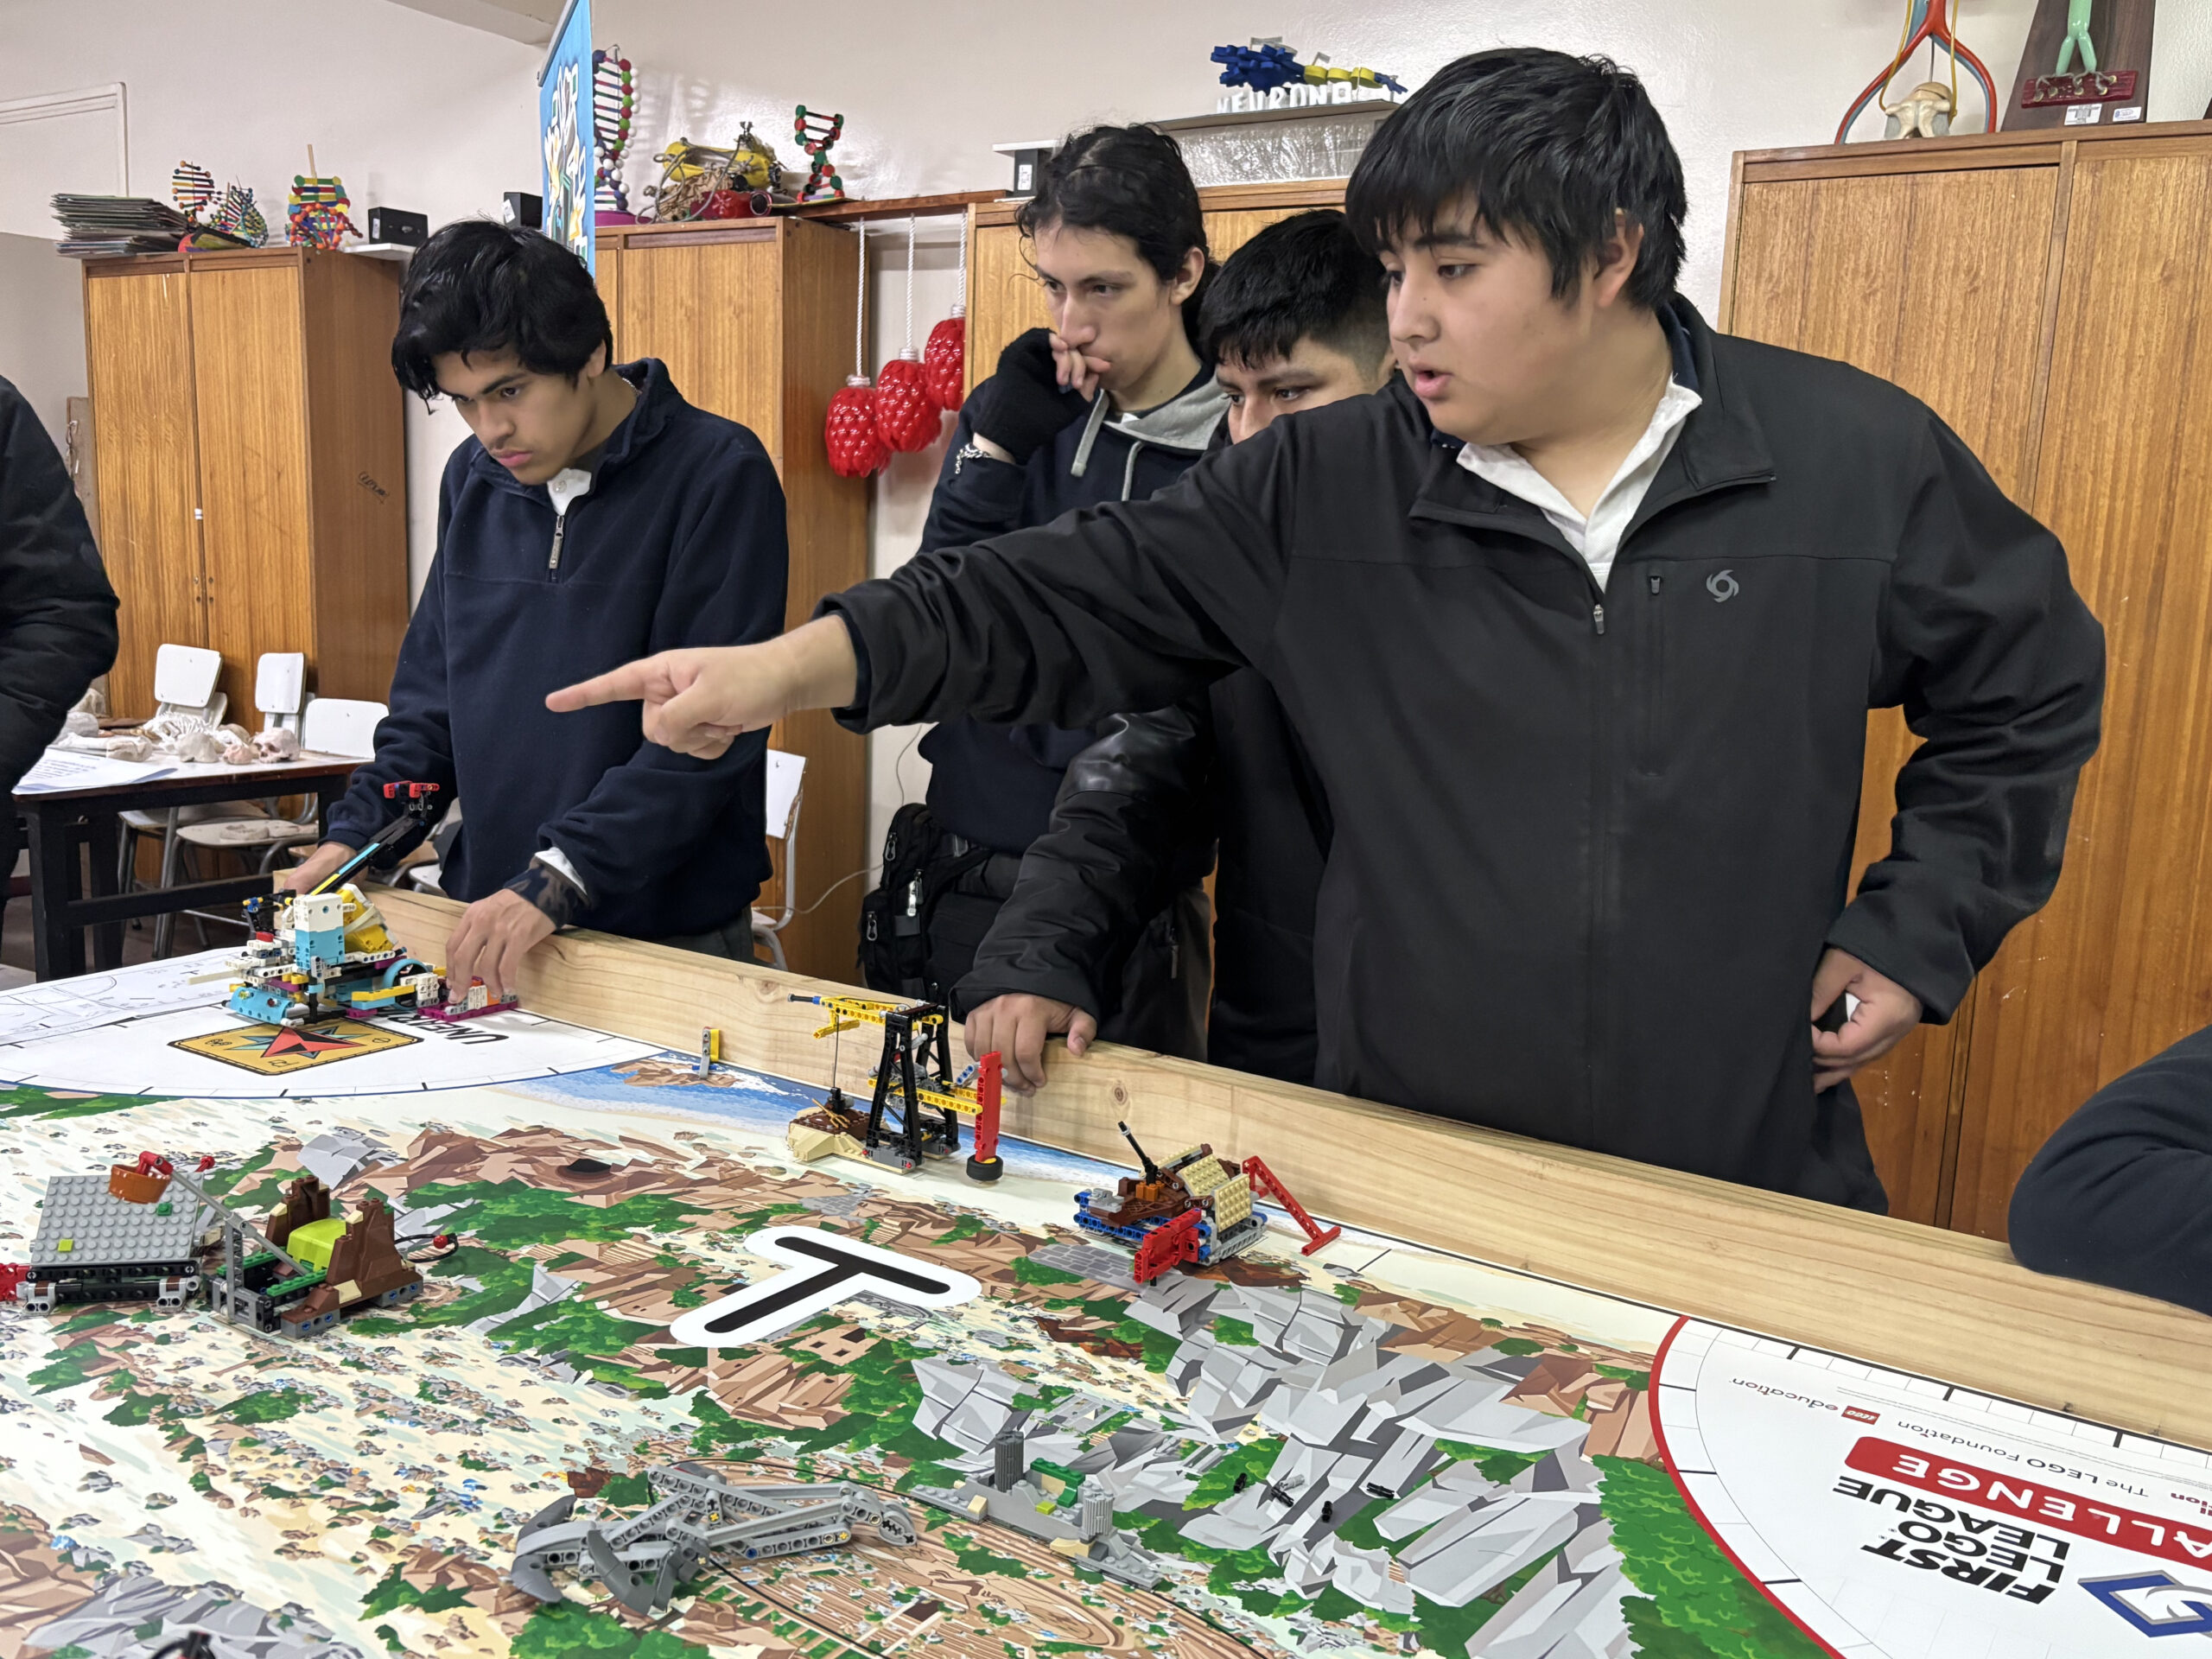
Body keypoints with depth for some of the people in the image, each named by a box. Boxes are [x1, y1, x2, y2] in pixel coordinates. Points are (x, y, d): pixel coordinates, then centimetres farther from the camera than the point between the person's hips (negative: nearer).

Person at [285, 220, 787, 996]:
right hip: (487, 919, 5)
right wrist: (358, 832, 2)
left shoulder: (716, 474, -13)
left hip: (668, 936, -5)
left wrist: (559, 877, -26)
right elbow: (432, 685, 15)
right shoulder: (474, 476, 8)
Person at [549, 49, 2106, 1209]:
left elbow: (2032, 691, 7)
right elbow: (1079, 598, -8)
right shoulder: (1327, 492, -6)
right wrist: (804, 662, -20)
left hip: (1753, 1181, 0)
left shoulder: (1860, 459, -6)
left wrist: (1912, 935, 1)